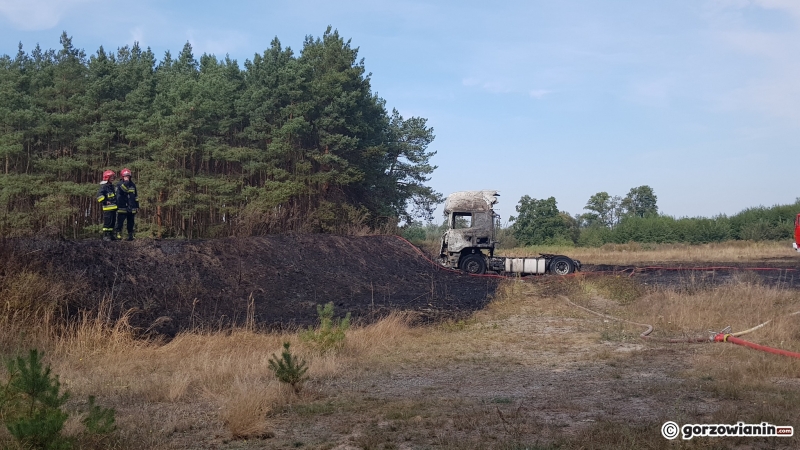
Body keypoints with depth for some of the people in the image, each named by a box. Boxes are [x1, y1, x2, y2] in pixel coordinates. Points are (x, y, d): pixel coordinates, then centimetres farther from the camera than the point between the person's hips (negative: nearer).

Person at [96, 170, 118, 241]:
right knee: (107, 222, -9)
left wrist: (115, 203, 26)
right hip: (107, 208, -9)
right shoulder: (104, 186, -10)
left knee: (112, 222, 12)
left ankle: (111, 235, 18)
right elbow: (99, 194, -24)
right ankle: (105, 236, -5)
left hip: (113, 208, 9)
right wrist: (104, 202, -21)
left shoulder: (112, 186, 19)